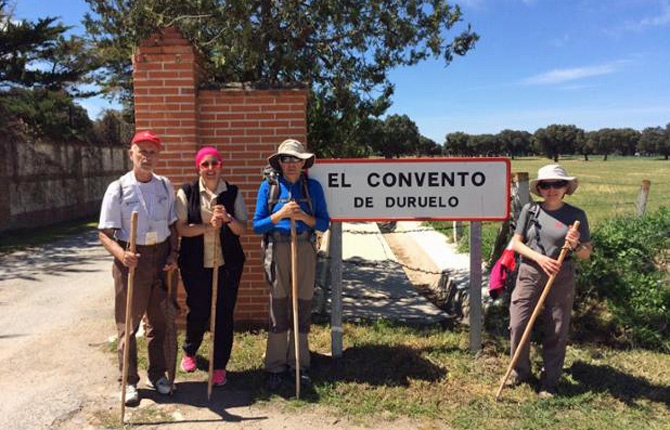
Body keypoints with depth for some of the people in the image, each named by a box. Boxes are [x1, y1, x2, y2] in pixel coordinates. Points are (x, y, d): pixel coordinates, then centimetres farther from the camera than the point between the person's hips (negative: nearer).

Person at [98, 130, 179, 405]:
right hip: (132, 260, -3)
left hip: (161, 257, 4)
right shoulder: (118, 188, -7)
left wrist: (174, 253, -1)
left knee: (159, 321, 13)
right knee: (128, 323, 5)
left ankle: (157, 374, 28)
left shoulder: (165, 185, 4)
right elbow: (104, 233, -9)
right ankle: (129, 381, 19)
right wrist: (121, 255, -26)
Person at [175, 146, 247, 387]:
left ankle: (220, 366, 20)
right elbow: (181, 228, -7)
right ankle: (189, 352, 38)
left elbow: (242, 229, 1)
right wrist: (208, 226, -20)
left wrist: (227, 219, -19)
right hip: (196, 265, -1)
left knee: (224, 314, 5)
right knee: (198, 312, 7)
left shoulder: (233, 193, 4)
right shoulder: (186, 193, 0)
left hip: (227, 264, 1)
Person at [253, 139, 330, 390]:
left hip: (305, 249, 1)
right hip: (277, 249, -1)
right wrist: (280, 214, -14)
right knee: (278, 307, 3)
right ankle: (276, 367, 14)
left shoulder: (313, 187, 7)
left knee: (303, 306, 6)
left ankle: (299, 364, 19)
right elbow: (257, 225, 1)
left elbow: (324, 223, 4)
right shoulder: (268, 187, 5)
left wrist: (305, 217, -14)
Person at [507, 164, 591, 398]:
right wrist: (539, 258, -15)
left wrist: (575, 245, -20)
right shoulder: (529, 210, -1)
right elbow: (516, 243, 0)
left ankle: (549, 382, 22)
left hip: (561, 279, 0)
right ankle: (520, 371, 24)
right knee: (518, 326, 0)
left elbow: (586, 254, 2)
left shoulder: (576, 215, -2)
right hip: (530, 274, 1)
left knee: (556, 332, 6)